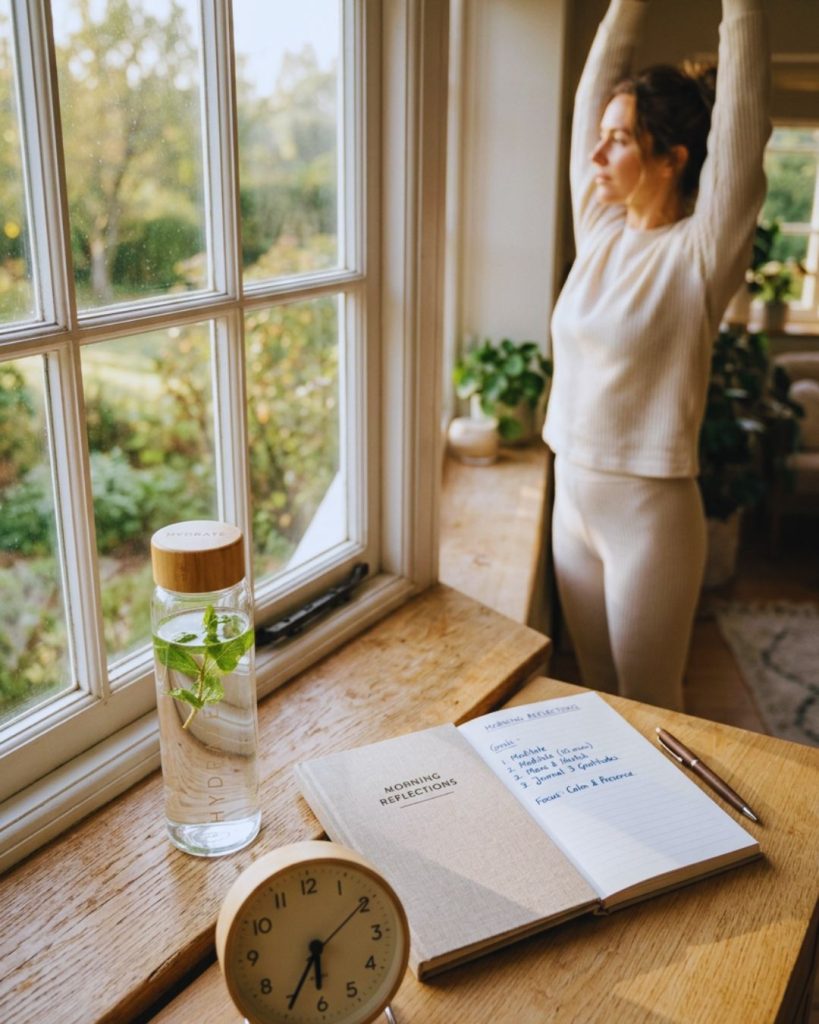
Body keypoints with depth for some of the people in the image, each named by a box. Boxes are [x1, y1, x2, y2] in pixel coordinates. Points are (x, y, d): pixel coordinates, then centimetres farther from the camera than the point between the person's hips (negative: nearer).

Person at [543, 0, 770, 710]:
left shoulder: (700, 252, -12)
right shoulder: (599, 228, 4)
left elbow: (742, 116, -18)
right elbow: (597, 82, 6)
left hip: (650, 511, -6)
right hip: (572, 497, 6)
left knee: (648, 710, 9)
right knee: (596, 691, 19)